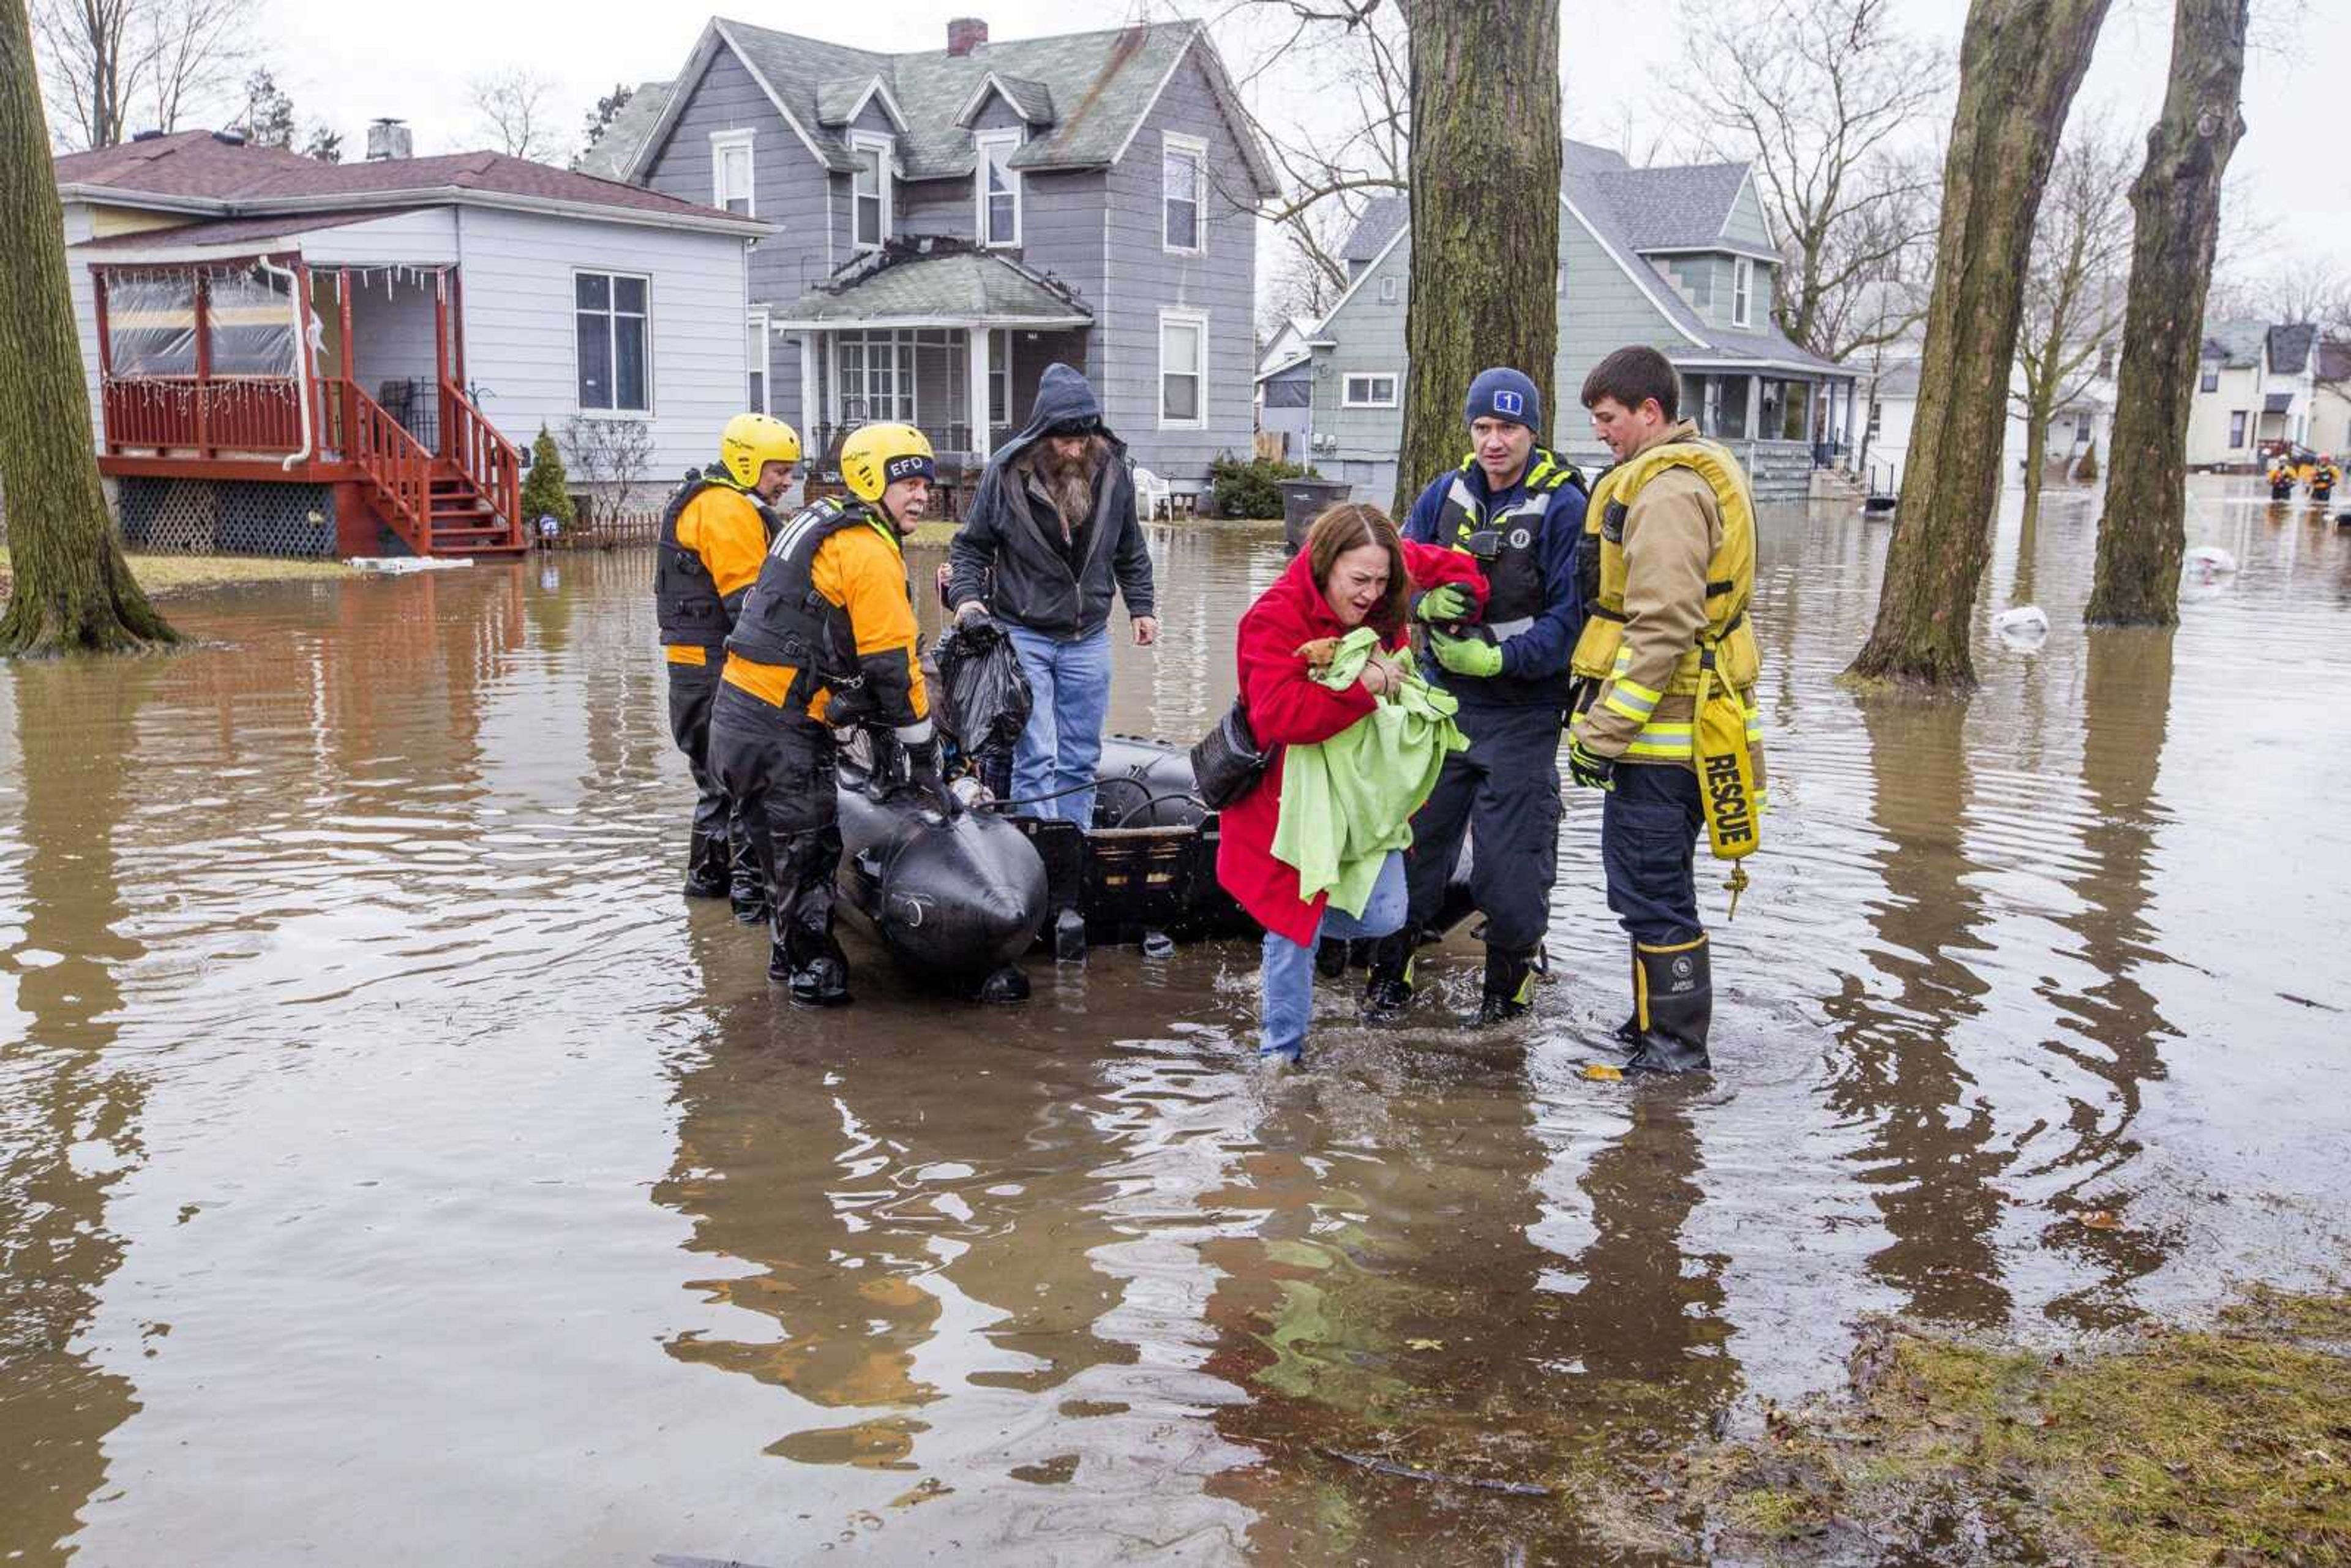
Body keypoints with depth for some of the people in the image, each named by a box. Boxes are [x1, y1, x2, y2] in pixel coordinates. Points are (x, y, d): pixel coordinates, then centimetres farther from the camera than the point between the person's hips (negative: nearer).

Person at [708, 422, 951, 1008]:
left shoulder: (824, 524, 17)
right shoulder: (870, 552, -14)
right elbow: (894, 664, -15)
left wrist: (877, 727, 21)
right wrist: (925, 759, -9)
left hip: (740, 708, 10)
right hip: (778, 728, -10)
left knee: (789, 845, 21)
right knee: (807, 847, 1)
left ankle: (789, 953, 33)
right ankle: (815, 974, 11)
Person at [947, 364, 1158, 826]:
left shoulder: (1113, 469, 0)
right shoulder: (1007, 472, -9)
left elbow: (1130, 552, 14)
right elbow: (971, 545, 1)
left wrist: (1141, 608, 11)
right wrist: (967, 596, -14)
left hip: (1088, 639, 4)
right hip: (1022, 635, -3)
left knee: (1081, 759, 10)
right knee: (1035, 759, -10)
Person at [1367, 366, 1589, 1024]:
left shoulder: (1564, 507, -10)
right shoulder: (1444, 494, 5)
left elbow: (1571, 618, -15)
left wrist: (1497, 659, -23)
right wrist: (1426, 601, -17)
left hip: (1522, 714, -4)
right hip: (1442, 702, 4)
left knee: (1510, 858, 3)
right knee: (1414, 839, 10)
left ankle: (1511, 978, 23)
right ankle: (1390, 970, 24)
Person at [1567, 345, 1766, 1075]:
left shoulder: (1667, 488, -17)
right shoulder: (1705, 469, 17)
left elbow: (1663, 628, -24)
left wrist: (1603, 731, -21)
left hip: (1660, 731, -11)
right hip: (1683, 722, 11)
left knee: (1650, 889, -2)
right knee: (1659, 884, 19)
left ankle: (1677, 1045, 8)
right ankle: (1660, 1025, 31)